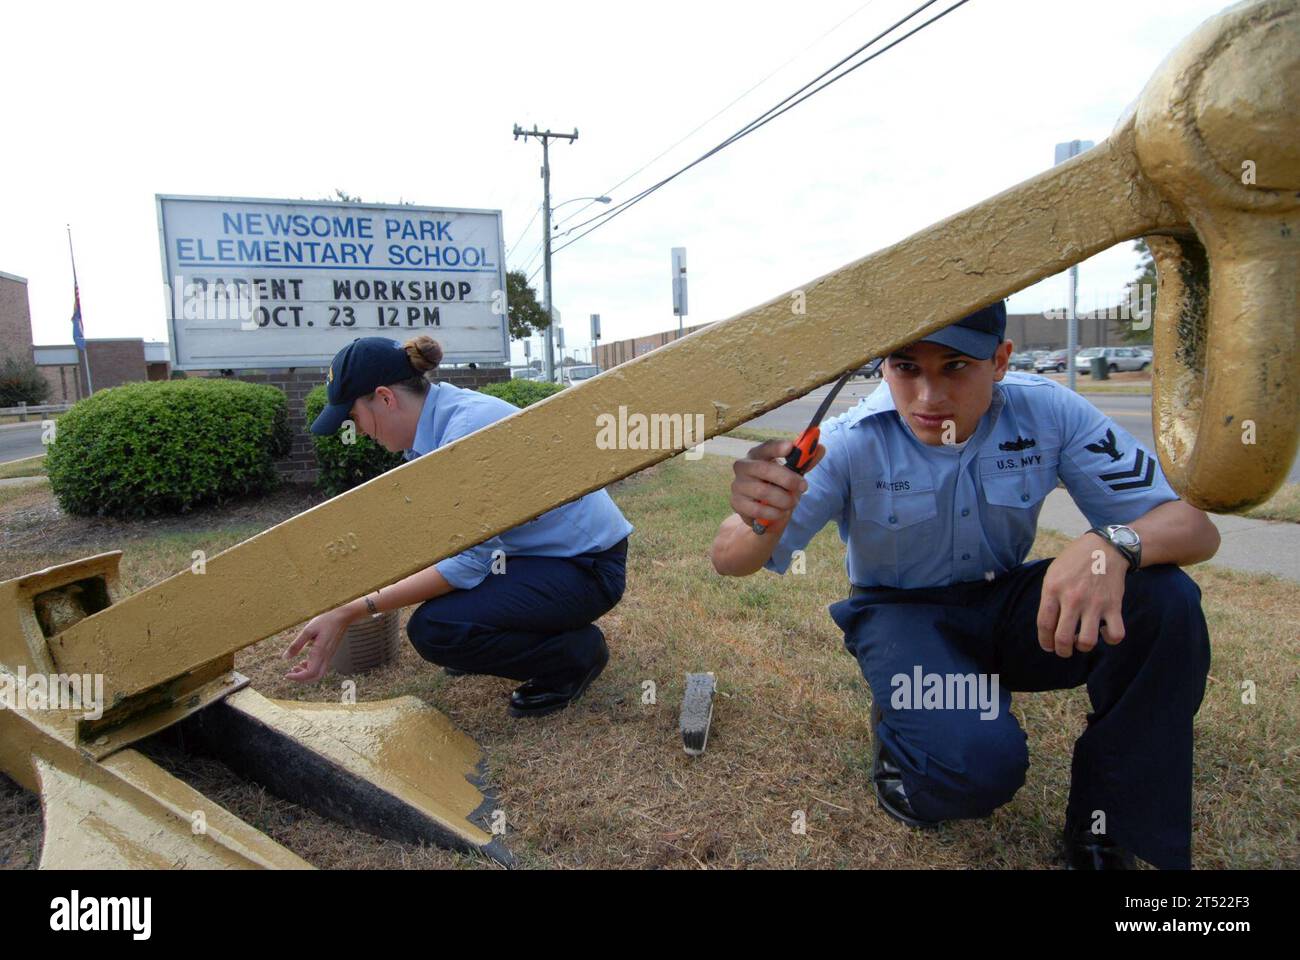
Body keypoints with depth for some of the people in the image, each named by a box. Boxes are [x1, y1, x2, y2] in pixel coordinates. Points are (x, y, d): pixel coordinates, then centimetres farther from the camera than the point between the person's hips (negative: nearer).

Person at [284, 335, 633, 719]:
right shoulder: (442, 411, 3)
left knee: (432, 629, -22)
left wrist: (351, 612, -27)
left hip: (587, 568, -10)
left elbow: (469, 562, -28)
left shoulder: (467, 427, -26)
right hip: (541, 549, 10)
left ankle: (574, 654, 1)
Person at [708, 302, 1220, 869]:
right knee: (979, 759, -31)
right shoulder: (854, 442, -22)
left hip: (1008, 604, 4)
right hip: (903, 614, -3)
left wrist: (1111, 545, -39)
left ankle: (1105, 831, -4)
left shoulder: (1047, 412, -17)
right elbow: (731, 562, -23)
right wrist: (762, 524, -48)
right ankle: (898, 733, 8)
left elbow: (1194, 529, -15)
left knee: (1165, 600, -23)